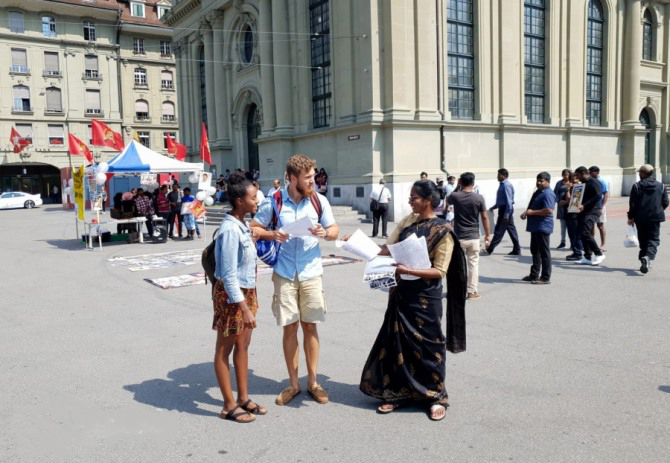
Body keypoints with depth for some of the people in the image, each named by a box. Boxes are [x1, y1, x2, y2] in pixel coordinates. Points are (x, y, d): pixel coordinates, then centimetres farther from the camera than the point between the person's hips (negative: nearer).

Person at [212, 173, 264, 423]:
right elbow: (229, 275, -25)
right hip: (231, 294, -9)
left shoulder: (242, 225, 3)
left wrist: (250, 299, 13)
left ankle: (243, 398, 31)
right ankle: (229, 406, 20)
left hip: (246, 291, 9)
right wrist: (244, 308, -25)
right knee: (225, 349, 7)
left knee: (243, 345, 17)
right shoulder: (230, 230, -24)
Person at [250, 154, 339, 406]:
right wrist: (272, 234, -18)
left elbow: (335, 230, 7)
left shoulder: (319, 200, 0)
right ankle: (293, 383, 22)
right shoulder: (273, 201, -5)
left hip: (311, 272, 1)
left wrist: (325, 232, -15)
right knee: (289, 328, 7)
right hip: (284, 274, -1)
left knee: (310, 327, 8)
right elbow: (253, 228, 1)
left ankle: (313, 382, 22)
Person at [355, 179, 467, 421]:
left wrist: (407, 270, -26)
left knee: (427, 346, 5)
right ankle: (398, 393, 26)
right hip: (401, 292, 6)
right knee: (398, 343, 12)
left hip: (424, 297, -6)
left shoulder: (442, 231, -12)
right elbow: (388, 249, 7)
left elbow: (439, 271, -16)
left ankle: (436, 397, 23)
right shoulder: (407, 221, 6)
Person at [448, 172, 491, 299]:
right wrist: (488, 235, 4)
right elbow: (485, 217, -5)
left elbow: (448, 200, 18)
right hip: (474, 237, 0)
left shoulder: (455, 196, -8)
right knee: (473, 264, 10)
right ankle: (472, 292, 12)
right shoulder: (479, 198, -7)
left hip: (459, 237, 0)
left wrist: (457, 187, 13)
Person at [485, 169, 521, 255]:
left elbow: (509, 201, -21)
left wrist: (506, 214, -23)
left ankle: (490, 249, -1)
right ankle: (516, 250, 17)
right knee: (511, 229, 12)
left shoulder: (506, 186, -17)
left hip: (505, 209, -10)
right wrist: (494, 207, 22)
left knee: (499, 231, -5)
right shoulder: (503, 184, 14)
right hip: (503, 209, 10)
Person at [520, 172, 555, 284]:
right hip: (535, 227, 11)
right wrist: (526, 212, 8)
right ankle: (534, 275, 27)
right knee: (535, 251, 16)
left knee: (544, 252, -3)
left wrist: (532, 212, -19)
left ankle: (545, 277, 5)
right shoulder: (537, 192, 17)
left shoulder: (548, 194, -15)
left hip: (543, 227, -11)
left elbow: (548, 210, -26)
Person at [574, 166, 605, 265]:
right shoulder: (583, 183, 19)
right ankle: (587, 257, 12)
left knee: (585, 233, -19)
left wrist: (584, 205, -24)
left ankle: (599, 254, -8)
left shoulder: (594, 182, -9)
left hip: (591, 212, -9)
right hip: (583, 212, 9)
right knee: (582, 234, 7)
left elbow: (597, 197, -19)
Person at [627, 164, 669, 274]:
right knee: (654, 239, 1)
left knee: (643, 240, 13)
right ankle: (648, 257, -23)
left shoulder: (636, 186, -3)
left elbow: (632, 204, -6)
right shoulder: (661, 186, 4)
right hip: (656, 217, 0)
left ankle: (644, 258, 15)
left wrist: (631, 217, 2)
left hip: (640, 218, 0)